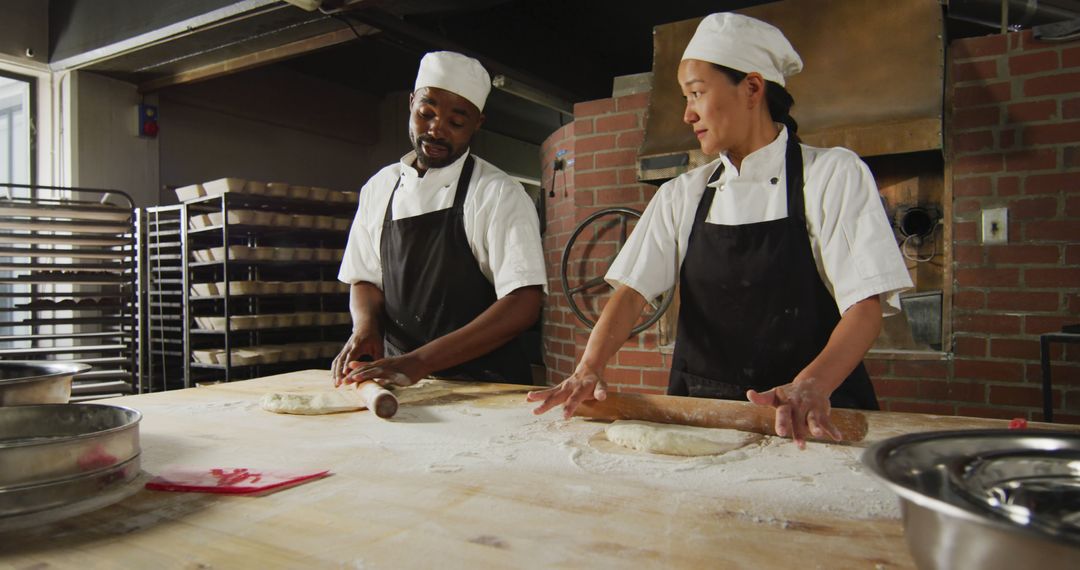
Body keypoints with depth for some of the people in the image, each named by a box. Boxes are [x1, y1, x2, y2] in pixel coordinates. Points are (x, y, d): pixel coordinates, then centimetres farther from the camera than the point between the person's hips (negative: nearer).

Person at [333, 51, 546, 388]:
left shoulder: (498, 194, -5)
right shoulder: (379, 188, 10)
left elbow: (523, 306, -14)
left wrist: (418, 362, -21)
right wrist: (366, 325, -5)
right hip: (399, 383, 4)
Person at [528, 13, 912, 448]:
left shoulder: (833, 174, 0)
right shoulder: (683, 195, 10)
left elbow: (865, 306, -8)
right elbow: (633, 290, 2)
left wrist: (811, 387, -25)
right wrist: (589, 369, -15)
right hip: (699, 411, 3)